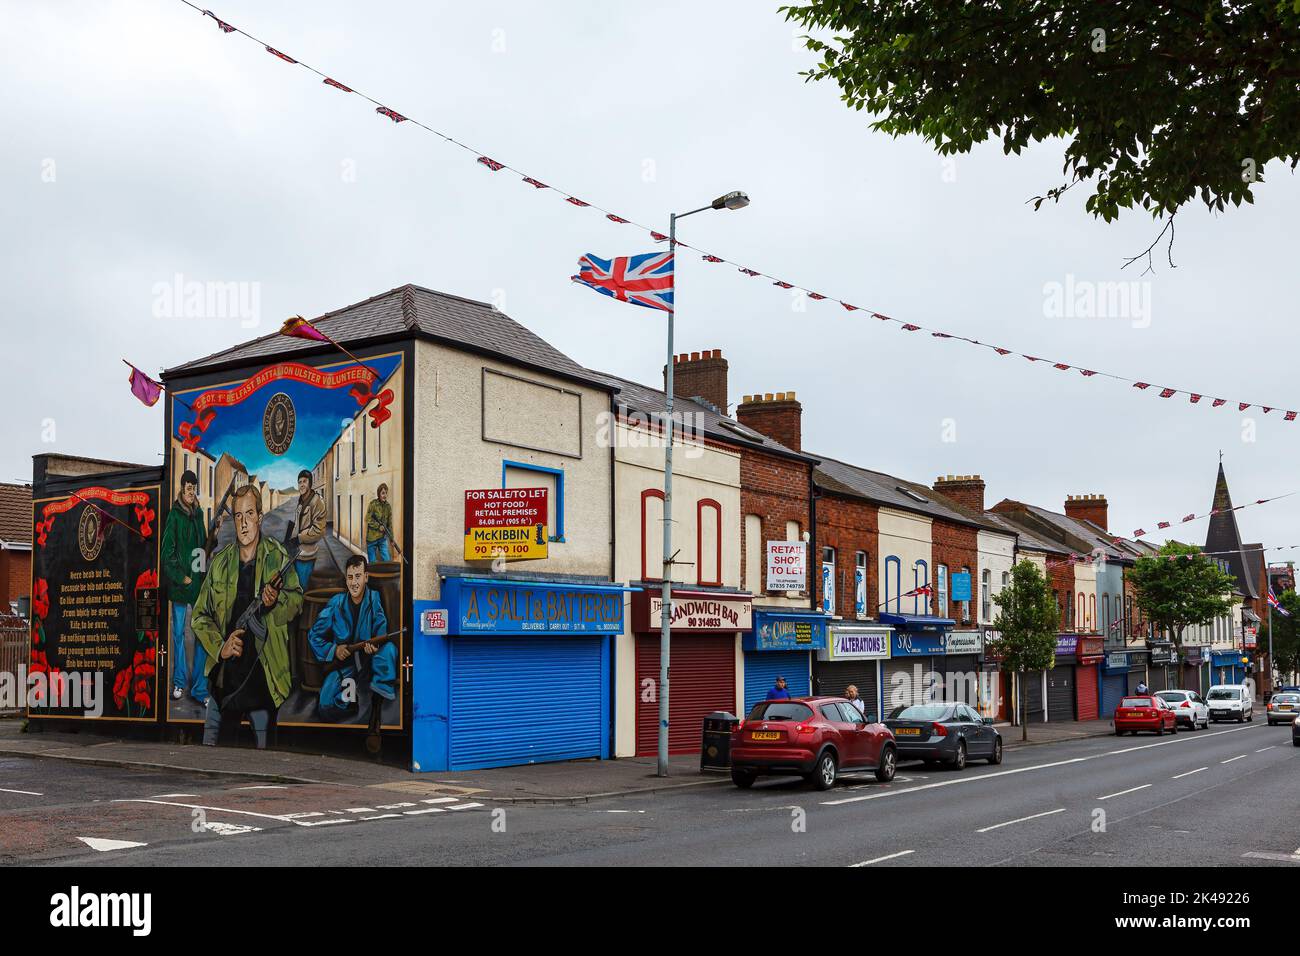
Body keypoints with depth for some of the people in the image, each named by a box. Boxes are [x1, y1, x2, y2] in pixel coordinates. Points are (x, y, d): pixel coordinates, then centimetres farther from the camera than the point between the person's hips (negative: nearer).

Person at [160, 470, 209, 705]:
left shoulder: (198, 513, 11)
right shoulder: (174, 515, -5)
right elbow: (167, 552, -8)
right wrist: (181, 577, -11)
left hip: (198, 582, 4)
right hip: (179, 583, -4)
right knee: (178, 632, 6)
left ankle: (199, 686, 8)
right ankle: (179, 682, 19)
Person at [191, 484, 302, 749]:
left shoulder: (277, 557, -1)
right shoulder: (219, 562, 4)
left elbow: (296, 599, 5)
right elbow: (200, 616, 6)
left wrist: (276, 602, -18)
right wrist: (220, 647, -10)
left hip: (262, 670, -2)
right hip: (223, 670, 2)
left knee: (262, 746, 4)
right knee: (209, 743, 4)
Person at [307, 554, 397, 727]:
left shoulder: (375, 599, -4)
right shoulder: (336, 604, -4)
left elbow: (382, 631, -8)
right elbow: (314, 636, 1)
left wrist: (375, 644, -31)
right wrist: (333, 650, -15)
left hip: (369, 660, 0)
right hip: (343, 663, 0)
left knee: (389, 648, -32)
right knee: (327, 708, -22)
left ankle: (377, 701, -20)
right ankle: (352, 701, 12)